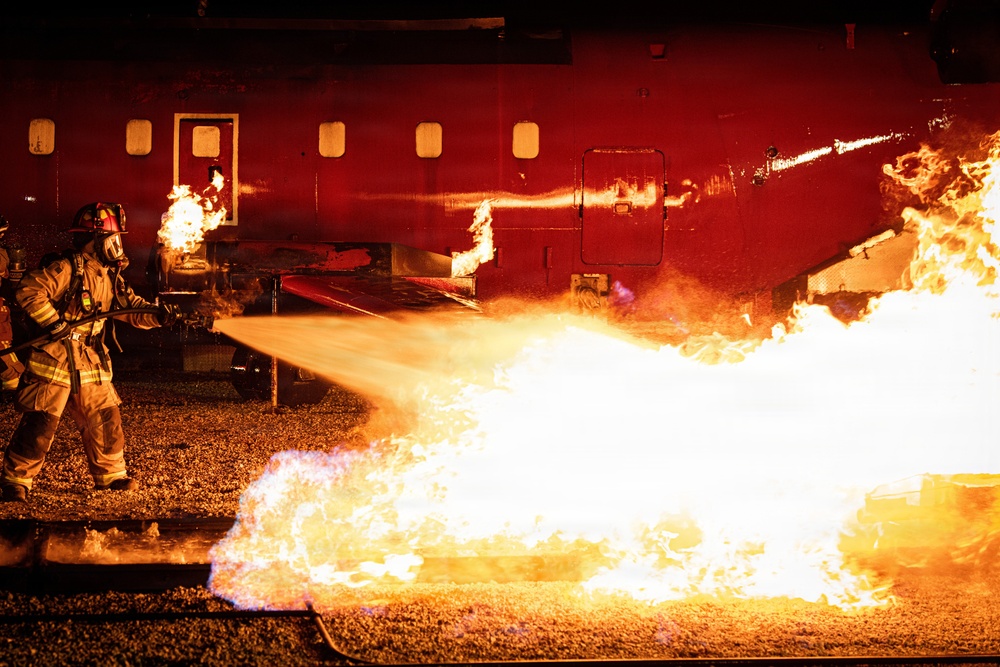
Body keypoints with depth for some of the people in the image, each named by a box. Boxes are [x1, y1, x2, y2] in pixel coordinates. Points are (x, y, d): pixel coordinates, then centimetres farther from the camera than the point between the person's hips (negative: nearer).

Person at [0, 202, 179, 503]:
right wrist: (53, 322, -23)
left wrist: (158, 314, -7)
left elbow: (131, 307, 11)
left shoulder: (110, 275, 11)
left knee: (106, 419, 10)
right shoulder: (67, 269, -15)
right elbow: (28, 291, -21)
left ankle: (110, 475, 25)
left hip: (90, 364, 8)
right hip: (55, 362, -8)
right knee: (40, 425, -5)